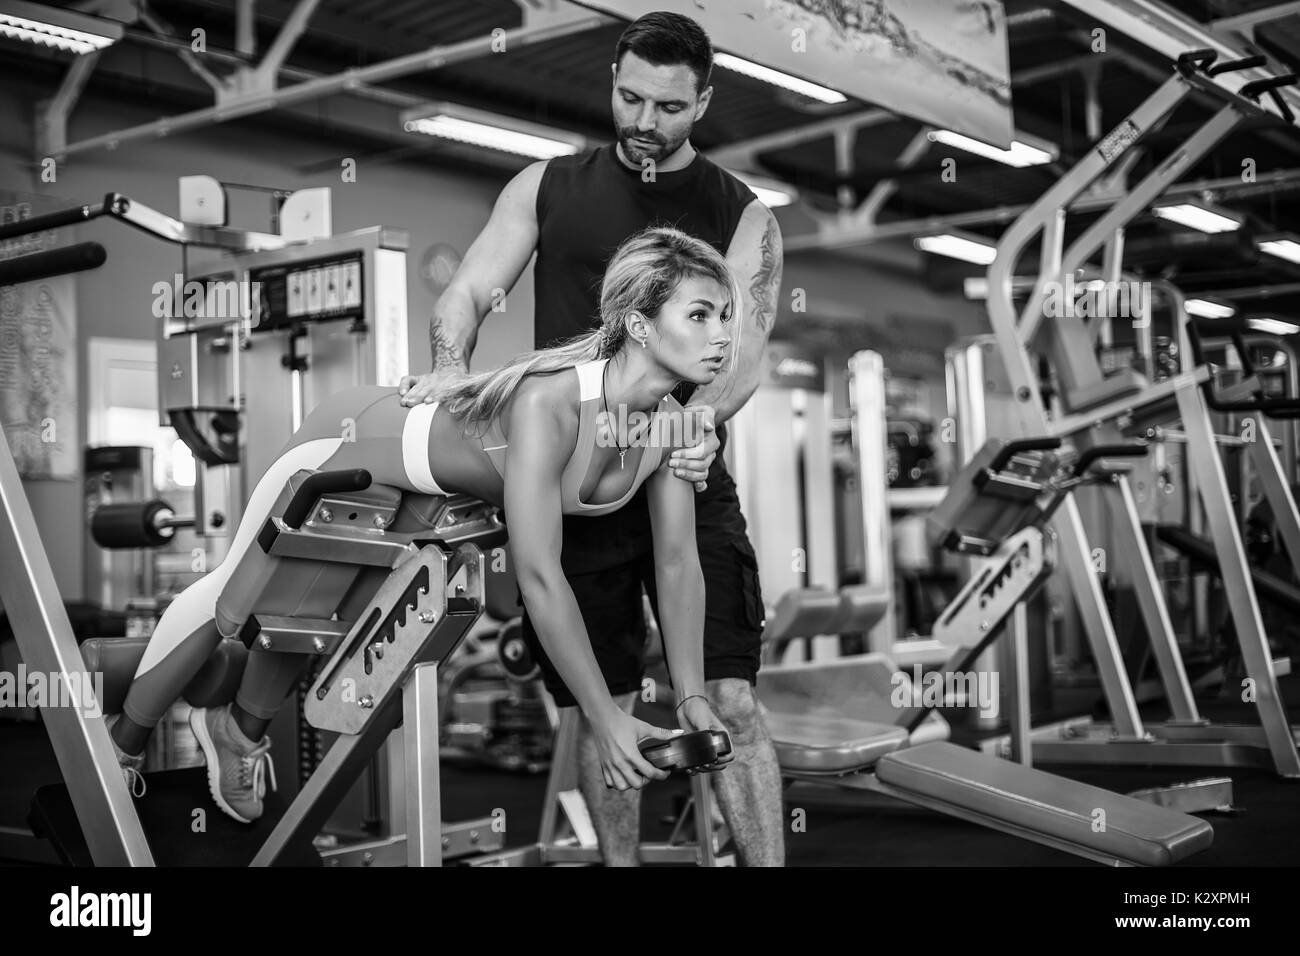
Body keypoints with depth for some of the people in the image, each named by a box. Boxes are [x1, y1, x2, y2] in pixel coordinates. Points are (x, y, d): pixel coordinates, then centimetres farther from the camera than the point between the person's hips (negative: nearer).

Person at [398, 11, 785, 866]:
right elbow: (468, 292, 4)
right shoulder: (548, 188, 11)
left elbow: (745, 346, -7)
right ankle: (619, 860, 25)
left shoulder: (743, 217, 6)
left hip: (685, 482, -1)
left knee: (731, 699, -8)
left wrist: (701, 416, -30)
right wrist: (451, 369, -19)